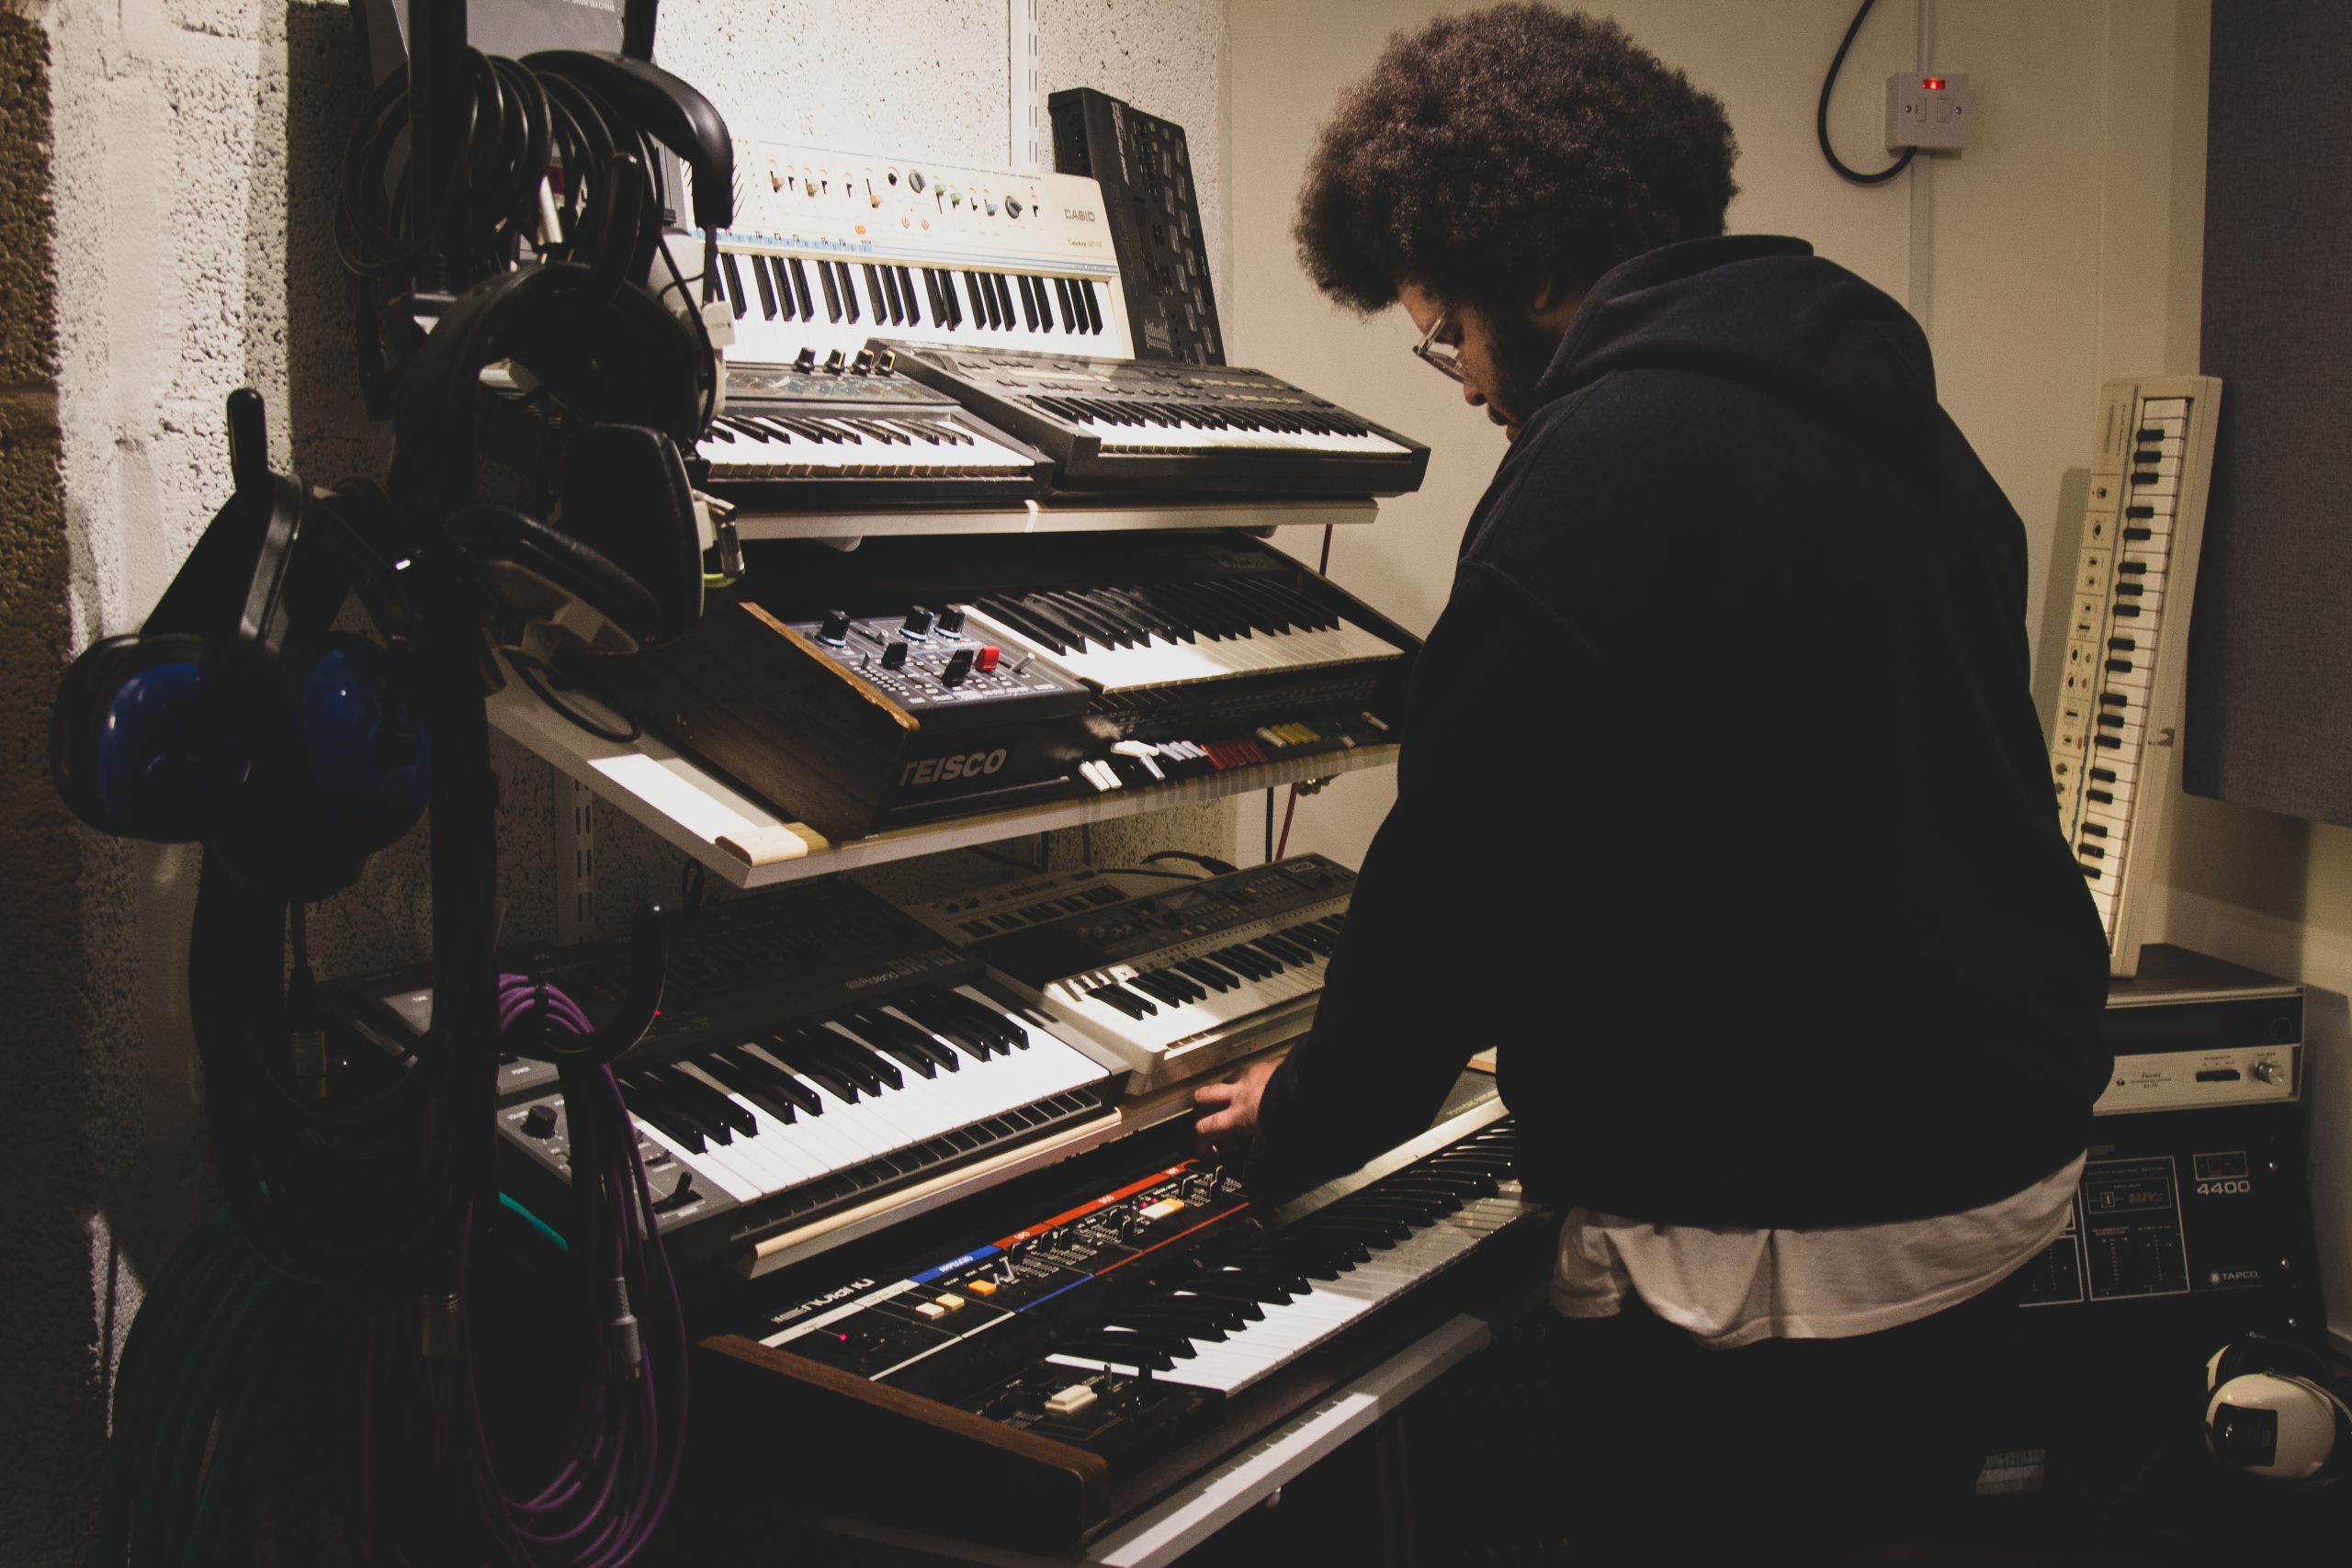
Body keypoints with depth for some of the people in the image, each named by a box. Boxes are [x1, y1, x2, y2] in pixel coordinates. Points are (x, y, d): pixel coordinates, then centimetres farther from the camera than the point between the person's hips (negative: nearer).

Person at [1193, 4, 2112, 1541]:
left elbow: (1466, 865, -16)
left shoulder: (1603, 464, -19)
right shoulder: (1885, 412, 10)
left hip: (1783, 1239, -9)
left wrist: (1308, 1115, 2)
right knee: (1894, 1500, 24)